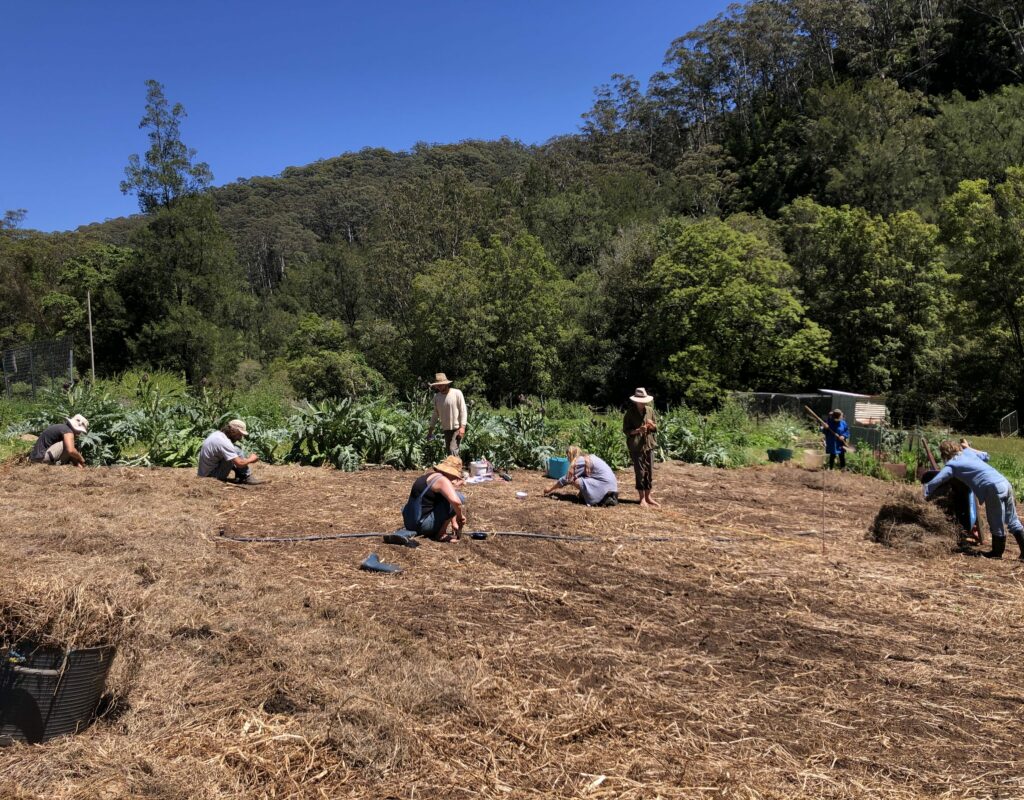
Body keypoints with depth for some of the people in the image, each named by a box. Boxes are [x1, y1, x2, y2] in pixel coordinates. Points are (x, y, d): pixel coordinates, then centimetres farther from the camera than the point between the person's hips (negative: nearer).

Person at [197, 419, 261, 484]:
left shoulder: (218, 434, 4)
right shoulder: (223, 442, -24)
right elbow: (239, 463, -26)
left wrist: (246, 458, 8)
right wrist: (251, 459, -5)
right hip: (213, 475, -10)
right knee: (237, 450, -17)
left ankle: (240, 477, 5)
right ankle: (248, 478, -9)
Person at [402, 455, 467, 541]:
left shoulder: (429, 476, 17)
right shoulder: (442, 480, -13)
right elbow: (455, 501, -30)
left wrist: (453, 523, 31)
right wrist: (460, 516, -10)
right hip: (422, 525, -10)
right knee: (460, 497, -9)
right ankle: (441, 534, -2)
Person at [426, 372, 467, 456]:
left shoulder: (457, 393, -10)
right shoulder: (436, 396, 5)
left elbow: (463, 411, -11)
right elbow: (435, 413, 14)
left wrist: (462, 427, -18)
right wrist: (431, 428, 12)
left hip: (457, 428, -6)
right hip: (446, 429, 6)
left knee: (453, 450, -17)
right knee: (448, 451, 8)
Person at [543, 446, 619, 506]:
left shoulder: (581, 461, -10)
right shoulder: (587, 457, 17)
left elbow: (567, 478, -6)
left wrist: (551, 488, 4)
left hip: (606, 485, -10)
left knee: (575, 480, -12)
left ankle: (605, 498, -9)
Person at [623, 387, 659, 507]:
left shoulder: (650, 410, 5)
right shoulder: (630, 412, -6)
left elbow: (656, 428, 12)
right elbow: (626, 430, -6)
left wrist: (652, 425, -11)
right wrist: (638, 430, -22)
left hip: (649, 445, 4)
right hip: (636, 446, -4)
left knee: (650, 472, 7)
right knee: (640, 472, 0)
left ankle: (648, 497, 19)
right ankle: (642, 498, 11)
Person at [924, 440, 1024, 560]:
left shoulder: (951, 465, 2)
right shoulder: (967, 452, 19)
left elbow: (932, 483, 0)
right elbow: (985, 456, 38)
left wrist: (927, 496, 17)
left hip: (994, 488, -7)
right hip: (1005, 483, 7)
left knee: (996, 524, 9)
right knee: (1013, 521, 14)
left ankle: (997, 552, 23)